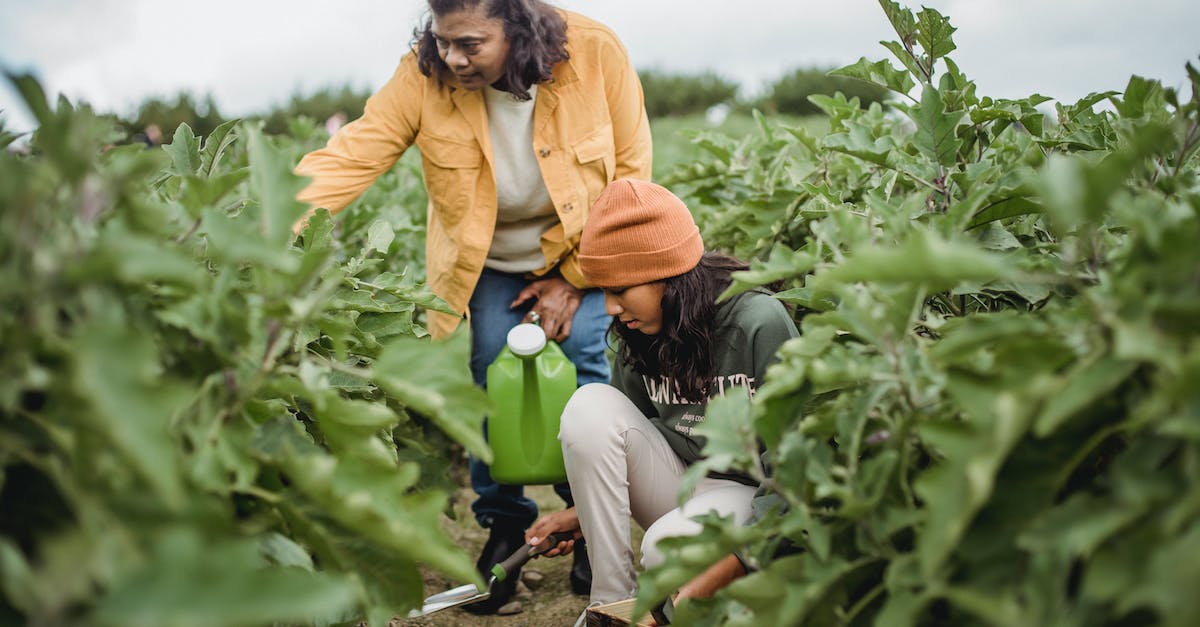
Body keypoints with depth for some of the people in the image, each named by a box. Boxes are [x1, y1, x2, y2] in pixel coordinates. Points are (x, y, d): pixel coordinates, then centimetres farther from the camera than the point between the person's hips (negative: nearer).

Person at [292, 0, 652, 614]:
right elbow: (348, 158, -29)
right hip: (483, 265, 1)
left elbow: (630, 171, -14)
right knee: (489, 379, -8)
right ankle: (504, 528, 13)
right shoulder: (423, 78, -23)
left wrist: (573, 280, -12)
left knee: (581, 366, -12)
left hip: (580, 251, -1)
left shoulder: (596, 54, -24)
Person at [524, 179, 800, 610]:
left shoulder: (760, 323, -20)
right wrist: (585, 512, -3)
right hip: (679, 483, 6)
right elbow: (617, 435, 12)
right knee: (590, 405, -18)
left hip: (755, 493, -6)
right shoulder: (638, 333, -2)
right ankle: (611, 602, -14)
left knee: (670, 547, -36)